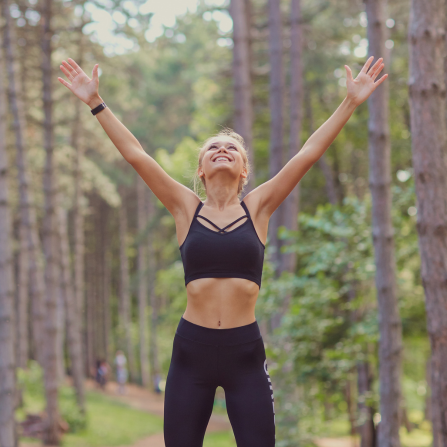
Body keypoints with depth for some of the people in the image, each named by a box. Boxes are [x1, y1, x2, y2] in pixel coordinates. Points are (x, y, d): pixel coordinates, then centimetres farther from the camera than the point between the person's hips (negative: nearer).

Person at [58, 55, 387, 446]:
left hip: (245, 352, 0)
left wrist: (352, 102, 2)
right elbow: (135, 154, 3)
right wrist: (96, 103, 2)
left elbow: (309, 153, 3)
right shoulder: (186, 209, 5)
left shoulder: (257, 208, 5)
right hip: (191, 348, 1)